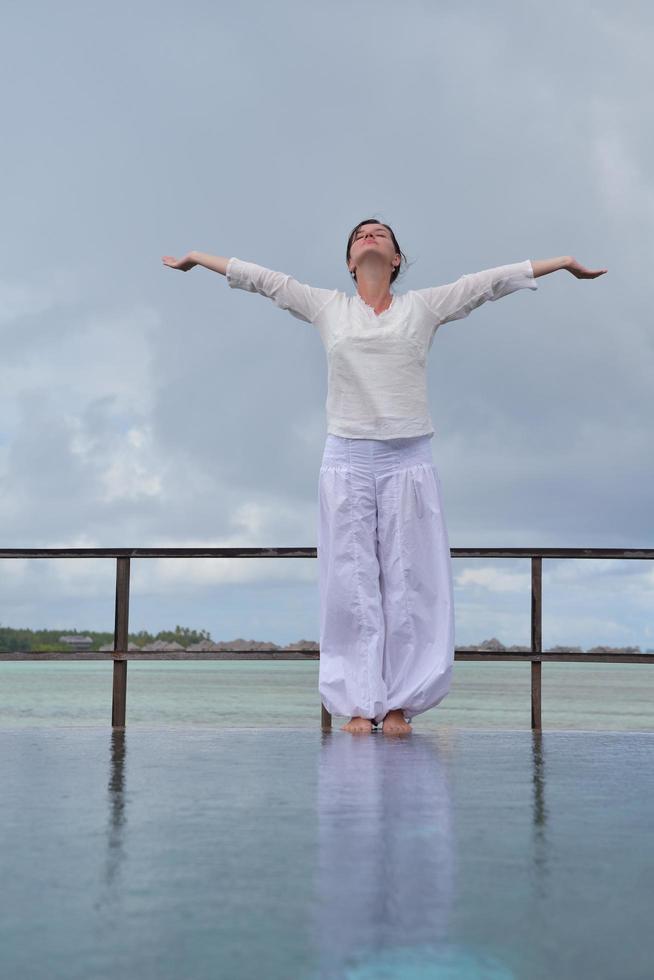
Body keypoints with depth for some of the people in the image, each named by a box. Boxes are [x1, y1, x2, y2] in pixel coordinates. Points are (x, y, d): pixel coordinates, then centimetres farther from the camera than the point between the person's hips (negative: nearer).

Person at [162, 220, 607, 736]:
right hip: (347, 461, 0)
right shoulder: (326, 308, 11)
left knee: (408, 584, 0)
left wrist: (568, 262, 11)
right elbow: (259, 277, 16)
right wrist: (195, 257, 20)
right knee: (351, 584, 0)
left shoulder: (424, 307, 9)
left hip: (408, 460, 0)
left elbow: (496, 278, 9)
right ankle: (359, 703, 7)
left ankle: (399, 703, 7)